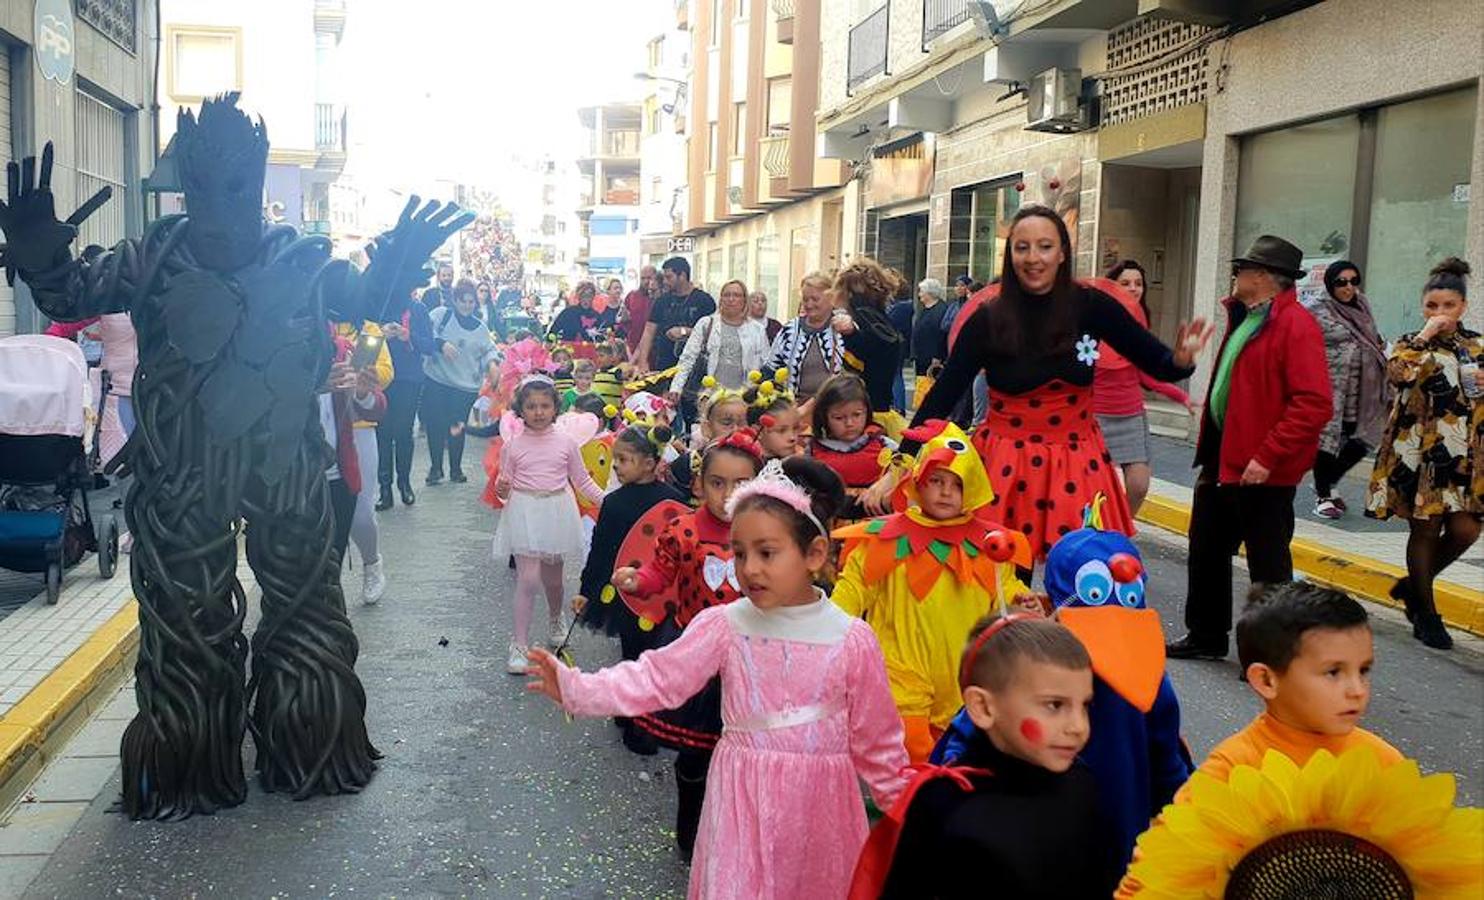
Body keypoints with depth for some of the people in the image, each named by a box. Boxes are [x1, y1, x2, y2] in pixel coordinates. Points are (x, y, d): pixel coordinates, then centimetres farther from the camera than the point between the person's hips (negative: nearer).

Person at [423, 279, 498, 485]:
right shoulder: (441, 314, 1)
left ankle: (456, 468, 19)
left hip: (465, 385, 2)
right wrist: (441, 344, -23)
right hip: (436, 380, -2)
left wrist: (492, 362, -11)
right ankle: (435, 467, 16)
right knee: (435, 425, 1)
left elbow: (489, 350, 10)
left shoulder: (479, 327, 10)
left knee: (457, 428, 4)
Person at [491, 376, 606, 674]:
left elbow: (582, 480, 8)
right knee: (528, 579, -10)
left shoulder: (566, 442, 0)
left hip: (557, 512, 2)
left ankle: (557, 618, 46)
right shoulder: (513, 445, -3)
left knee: (552, 577, 15)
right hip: (525, 513, -2)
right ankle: (520, 645, -2)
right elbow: (506, 484, 3)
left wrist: (605, 499, -2)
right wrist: (502, 490, -20)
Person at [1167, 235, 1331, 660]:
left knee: (1268, 564, 3)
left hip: (1263, 470, -10)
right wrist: (1209, 449, 14)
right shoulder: (1246, 319, 13)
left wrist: (1266, 457, -24)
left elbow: (1314, 405, -24)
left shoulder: (1296, 325, -17)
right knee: (1206, 549, 18)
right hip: (1222, 460, 10)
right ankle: (1206, 636, 33)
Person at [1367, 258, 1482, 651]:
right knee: (1425, 529, 2)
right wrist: (1425, 335, -18)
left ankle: (1413, 585, 22)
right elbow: (1398, 373, -23)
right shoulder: (1410, 344, -1)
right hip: (1419, 452, -4)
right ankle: (1426, 613, 15)